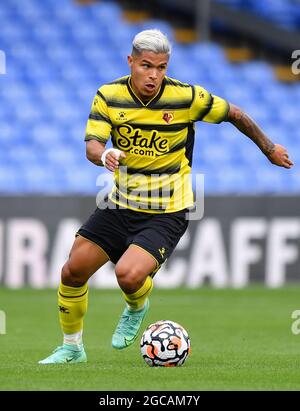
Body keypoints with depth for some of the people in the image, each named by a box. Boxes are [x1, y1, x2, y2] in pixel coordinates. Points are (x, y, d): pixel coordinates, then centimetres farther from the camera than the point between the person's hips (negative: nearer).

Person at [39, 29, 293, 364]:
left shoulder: (187, 97, -14)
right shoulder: (108, 96, -7)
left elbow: (235, 115, 1)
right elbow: (91, 145, -16)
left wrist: (269, 149, 13)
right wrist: (104, 154, -40)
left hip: (166, 212, -4)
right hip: (121, 202, 4)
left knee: (129, 275, -25)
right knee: (72, 272, 1)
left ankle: (136, 308, 14)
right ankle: (72, 348, 25)